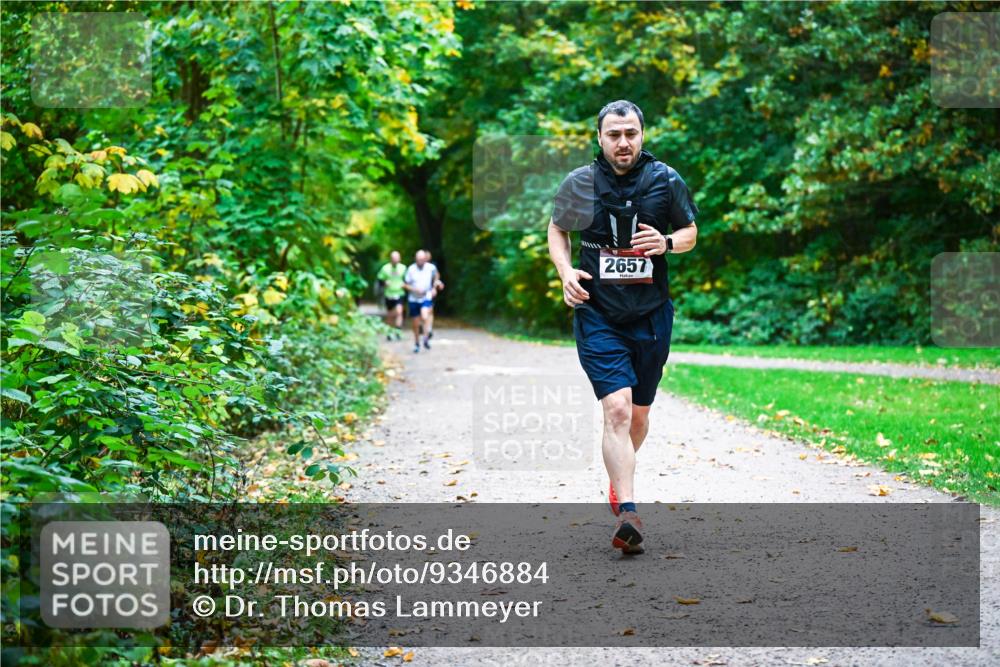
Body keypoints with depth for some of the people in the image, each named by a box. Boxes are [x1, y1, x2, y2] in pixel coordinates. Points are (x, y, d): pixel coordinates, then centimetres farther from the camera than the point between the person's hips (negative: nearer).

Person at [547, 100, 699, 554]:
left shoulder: (666, 180, 0)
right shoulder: (579, 183, -2)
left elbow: (690, 231, 13)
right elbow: (557, 229, 14)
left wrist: (667, 242, -10)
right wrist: (565, 272, -3)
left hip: (652, 315, 2)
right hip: (598, 315, -2)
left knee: (638, 415, 14)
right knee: (616, 410, -18)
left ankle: (618, 476, 43)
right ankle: (627, 513, -23)